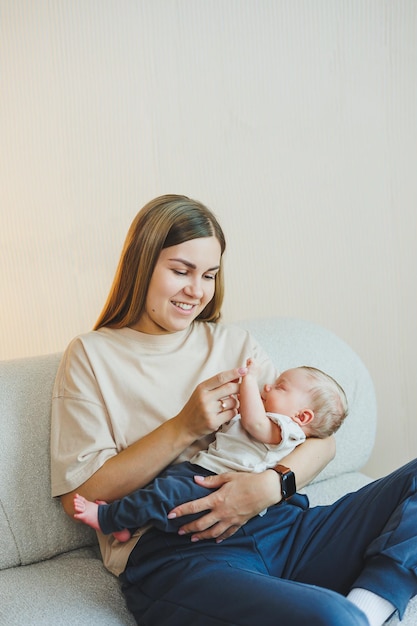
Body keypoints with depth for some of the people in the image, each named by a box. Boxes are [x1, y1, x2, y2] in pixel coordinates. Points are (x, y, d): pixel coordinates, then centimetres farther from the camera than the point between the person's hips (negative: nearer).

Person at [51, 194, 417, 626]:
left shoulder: (233, 343, 21)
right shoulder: (92, 356, 9)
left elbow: (321, 439, 12)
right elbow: (77, 495, -1)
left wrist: (273, 483, -11)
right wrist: (184, 429, -10)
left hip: (279, 525, 6)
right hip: (171, 553, -6)